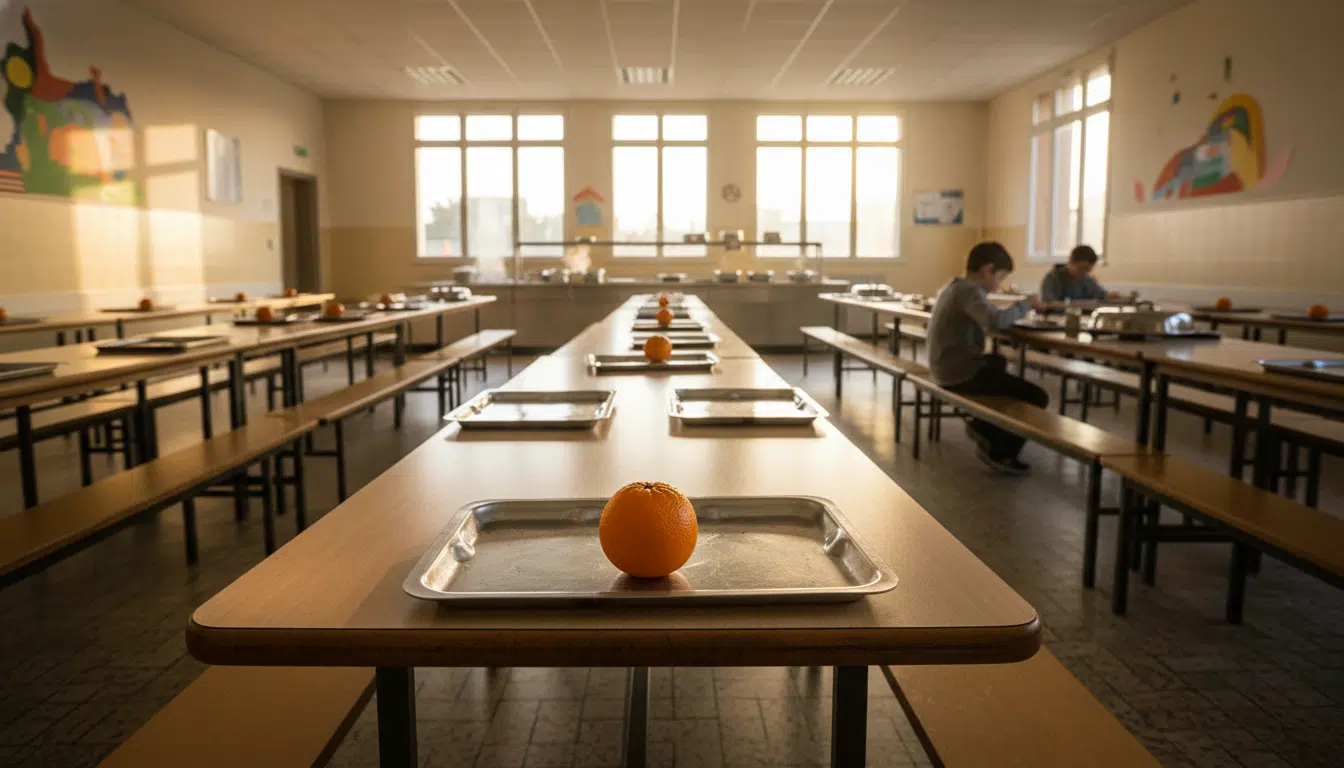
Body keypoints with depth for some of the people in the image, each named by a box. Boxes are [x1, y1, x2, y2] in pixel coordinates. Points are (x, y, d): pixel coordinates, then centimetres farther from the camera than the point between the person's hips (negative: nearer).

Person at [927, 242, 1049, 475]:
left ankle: (982, 426, 32)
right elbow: (996, 321, -32)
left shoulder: (953, 287, 13)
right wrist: (1025, 305, -17)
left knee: (997, 362, 40)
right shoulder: (969, 290, -17)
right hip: (961, 372, -10)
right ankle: (1001, 453, 6)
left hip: (948, 369, 11)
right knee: (1037, 397, -9)